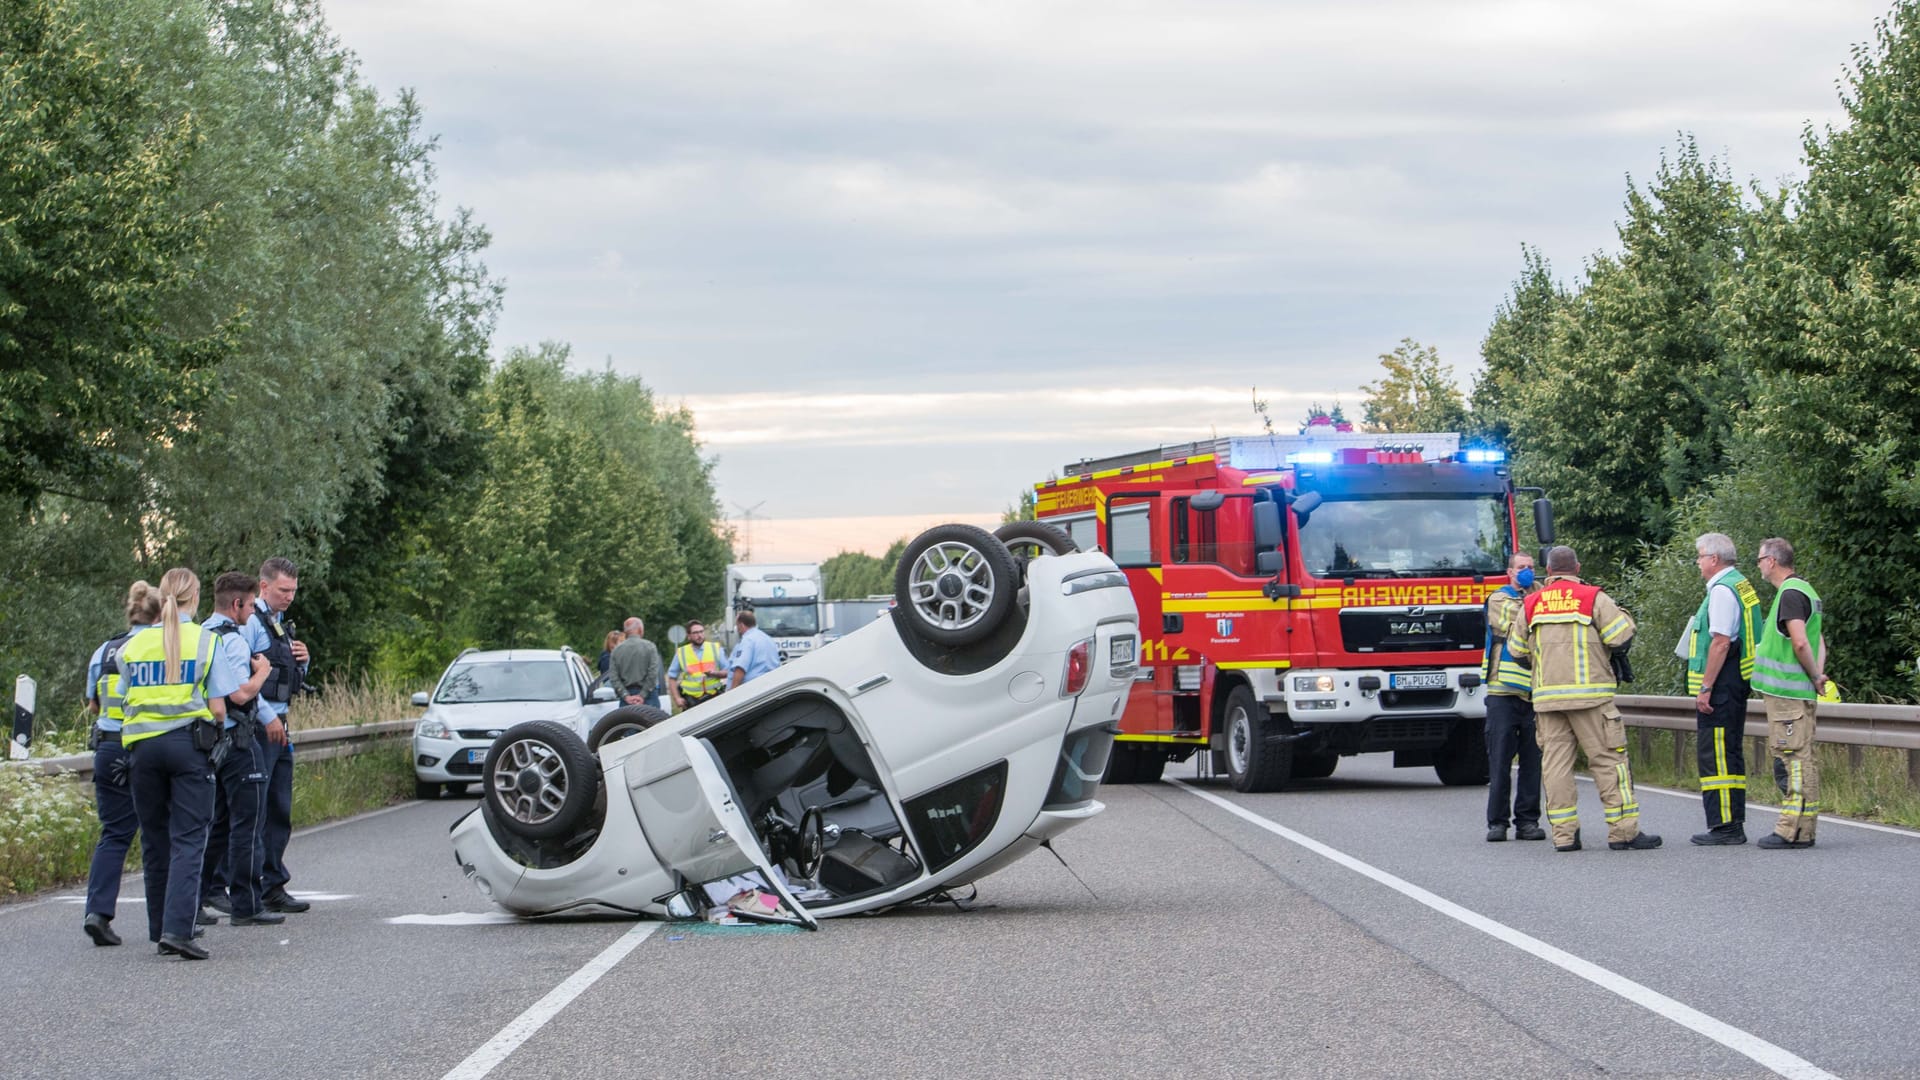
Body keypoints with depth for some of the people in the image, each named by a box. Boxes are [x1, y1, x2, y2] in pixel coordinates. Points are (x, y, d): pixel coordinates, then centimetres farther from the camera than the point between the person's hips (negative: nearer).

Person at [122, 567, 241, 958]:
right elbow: (218, 709, -3)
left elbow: (126, 701, 7)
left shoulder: (134, 645, 9)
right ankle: (178, 929, -19)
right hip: (188, 743, -3)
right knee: (187, 840, -5)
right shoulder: (207, 641, 0)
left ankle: (161, 929, 18)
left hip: (142, 745, 3)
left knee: (154, 841, 12)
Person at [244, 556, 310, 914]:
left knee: (279, 811, 11)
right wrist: (268, 718, -20)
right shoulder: (250, 623, -9)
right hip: (257, 725, -9)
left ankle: (273, 887, 16)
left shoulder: (280, 625, 20)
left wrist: (303, 661, 6)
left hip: (279, 726, 9)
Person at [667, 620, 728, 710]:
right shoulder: (681, 653, 7)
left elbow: (727, 672, 10)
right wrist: (677, 698, -1)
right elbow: (672, 678, 9)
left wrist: (715, 673, -11)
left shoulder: (715, 649, 9)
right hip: (692, 701, -1)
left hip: (714, 699, 1)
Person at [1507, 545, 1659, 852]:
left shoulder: (1532, 604, 11)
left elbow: (1517, 651, 16)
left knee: (1555, 762, 5)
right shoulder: (1593, 598, -2)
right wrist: (1622, 617, 14)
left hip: (1546, 696, 4)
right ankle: (1624, 831, -4)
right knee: (1608, 760, -1)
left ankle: (1564, 834, 1)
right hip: (1590, 694, -4)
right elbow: (1621, 639, -7)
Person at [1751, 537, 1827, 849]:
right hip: (1796, 692, 10)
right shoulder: (1804, 589, 19)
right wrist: (1818, 674, 8)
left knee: (1794, 757, -9)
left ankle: (1793, 830, -10)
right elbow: (1818, 641, 20)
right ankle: (1802, 829, 16)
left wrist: (1815, 676, -12)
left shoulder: (1790, 593, -14)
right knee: (1801, 758, 12)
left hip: (1787, 692, -10)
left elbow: (1800, 642, -23)